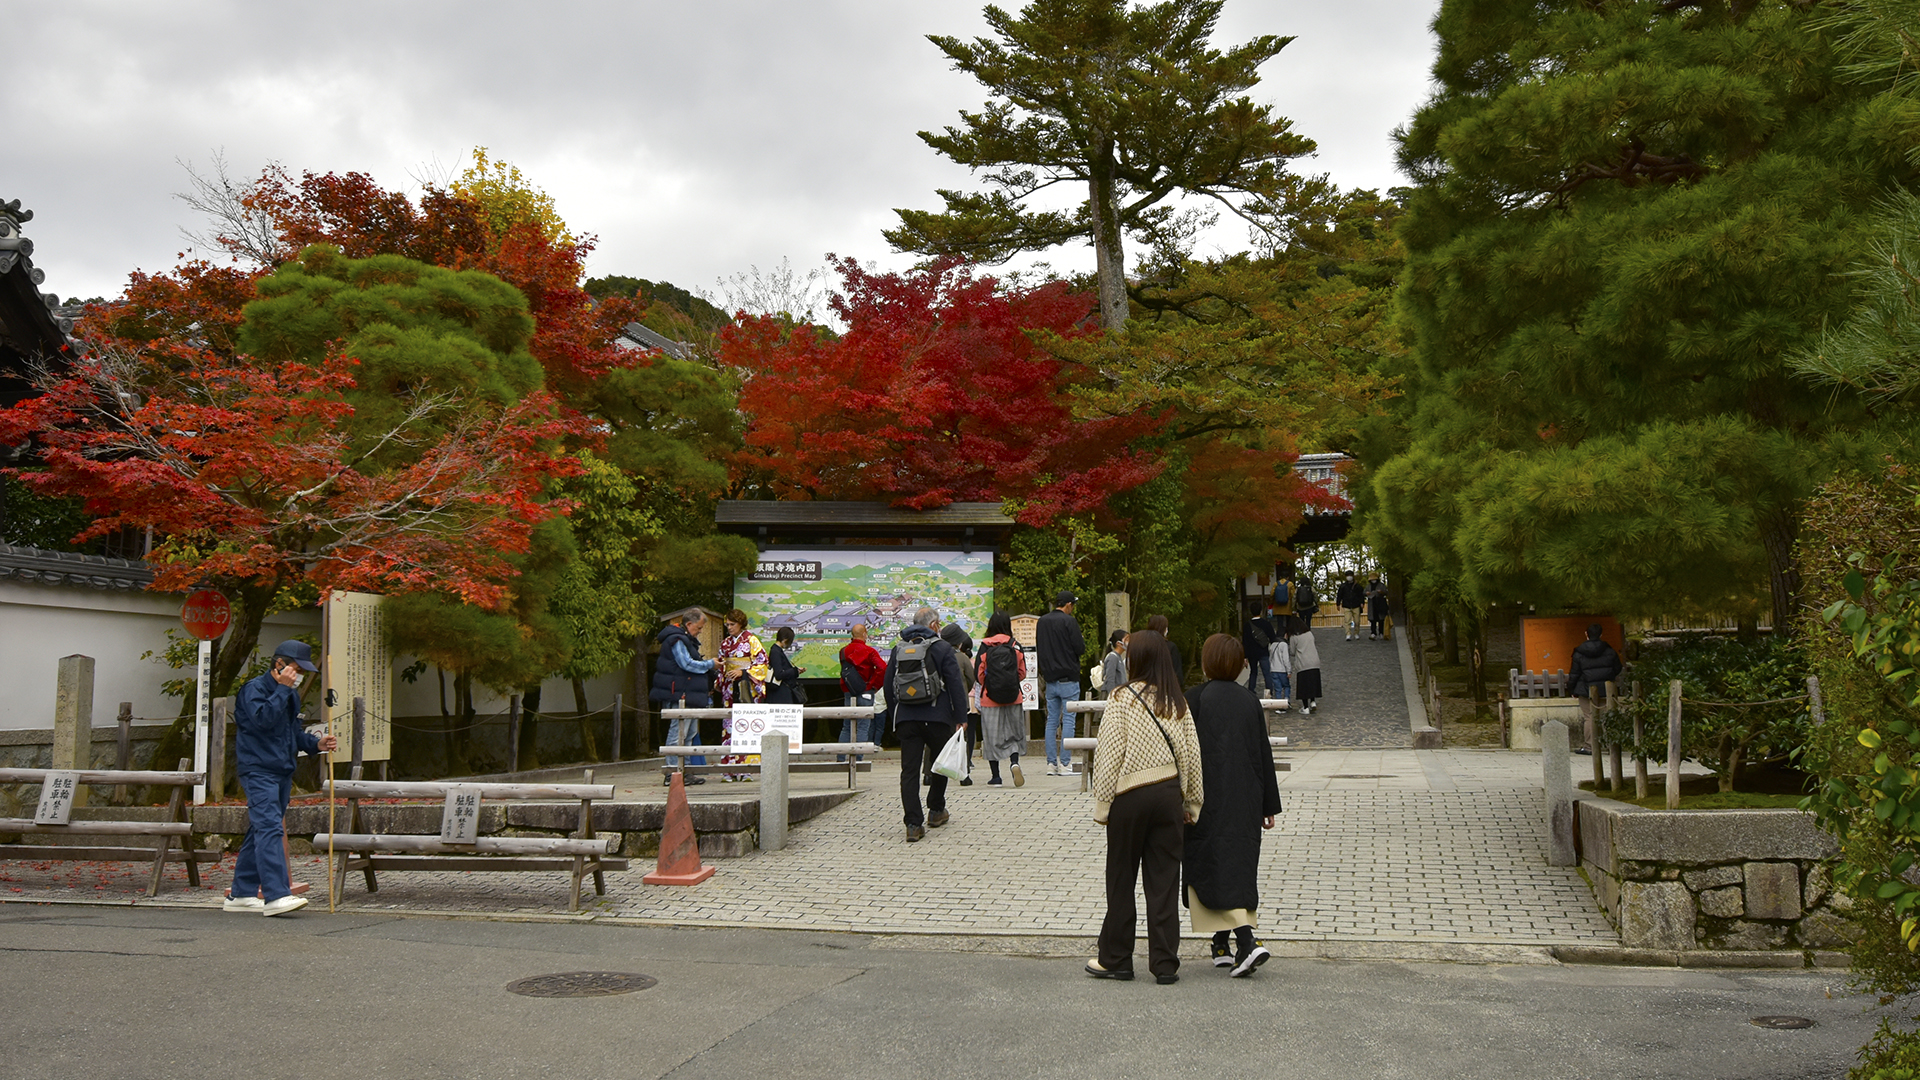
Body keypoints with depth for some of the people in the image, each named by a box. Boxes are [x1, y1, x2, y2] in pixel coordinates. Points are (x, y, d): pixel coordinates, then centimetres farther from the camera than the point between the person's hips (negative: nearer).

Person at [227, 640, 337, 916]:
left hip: (283, 772, 9)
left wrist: (316, 744, 7)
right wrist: (282, 688, -20)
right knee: (269, 828, -18)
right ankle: (276, 895, -26)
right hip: (258, 771, -9)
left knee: (260, 831, 12)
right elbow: (262, 719, -24)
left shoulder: (291, 695, 19)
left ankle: (241, 894, 19)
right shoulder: (254, 688, -8)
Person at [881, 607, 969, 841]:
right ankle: (936, 811, 27)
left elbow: (887, 685, 13)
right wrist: (961, 717, -2)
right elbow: (955, 684, -7)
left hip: (905, 719, 3)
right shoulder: (942, 648, -2)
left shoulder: (898, 649, 10)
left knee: (909, 770, 0)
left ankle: (913, 824, -8)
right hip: (937, 717, -3)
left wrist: (893, 717, 22)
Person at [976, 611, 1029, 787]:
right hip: (1013, 698, 1)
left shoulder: (985, 647, -6)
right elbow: (1022, 673, 2)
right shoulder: (1016, 647, -3)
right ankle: (1014, 761, -13)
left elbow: (978, 674, -3)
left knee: (991, 735, 7)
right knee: (1013, 733, 13)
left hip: (990, 698, -1)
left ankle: (995, 776, 9)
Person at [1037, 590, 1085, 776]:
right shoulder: (1069, 621, -12)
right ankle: (1065, 764, -4)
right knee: (1068, 721, -3)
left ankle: (1051, 764, 8)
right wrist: (1082, 640, 8)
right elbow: (1080, 648, -12)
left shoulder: (1042, 621, 9)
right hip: (1068, 679, -6)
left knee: (1051, 721, 9)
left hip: (1050, 679, 6)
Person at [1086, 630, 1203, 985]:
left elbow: (1109, 754, -10)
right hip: (1169, 793, 3)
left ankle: (1116, 959, 17)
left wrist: (1102, 803, -3)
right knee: (1164, 880, 7)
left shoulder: (1122, 699, -10)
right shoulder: (1178, 702, 2)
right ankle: (1165, 964, 8)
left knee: (1121, 879, 9)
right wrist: (1192, 802, 14)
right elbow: (1192, 755, 5)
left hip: (1130, 796, -3)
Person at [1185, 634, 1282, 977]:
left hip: (1209, 801, -5)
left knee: (1213, 867, -2)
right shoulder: (1250, 701, 6)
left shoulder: (1194, 698, -9)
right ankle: (1223, 946, 19)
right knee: (1240, 865, 13)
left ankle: (1246, 940, -16)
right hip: (1245, 802, 5)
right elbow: (1264, 755, 9)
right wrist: (1269, 806, 15)